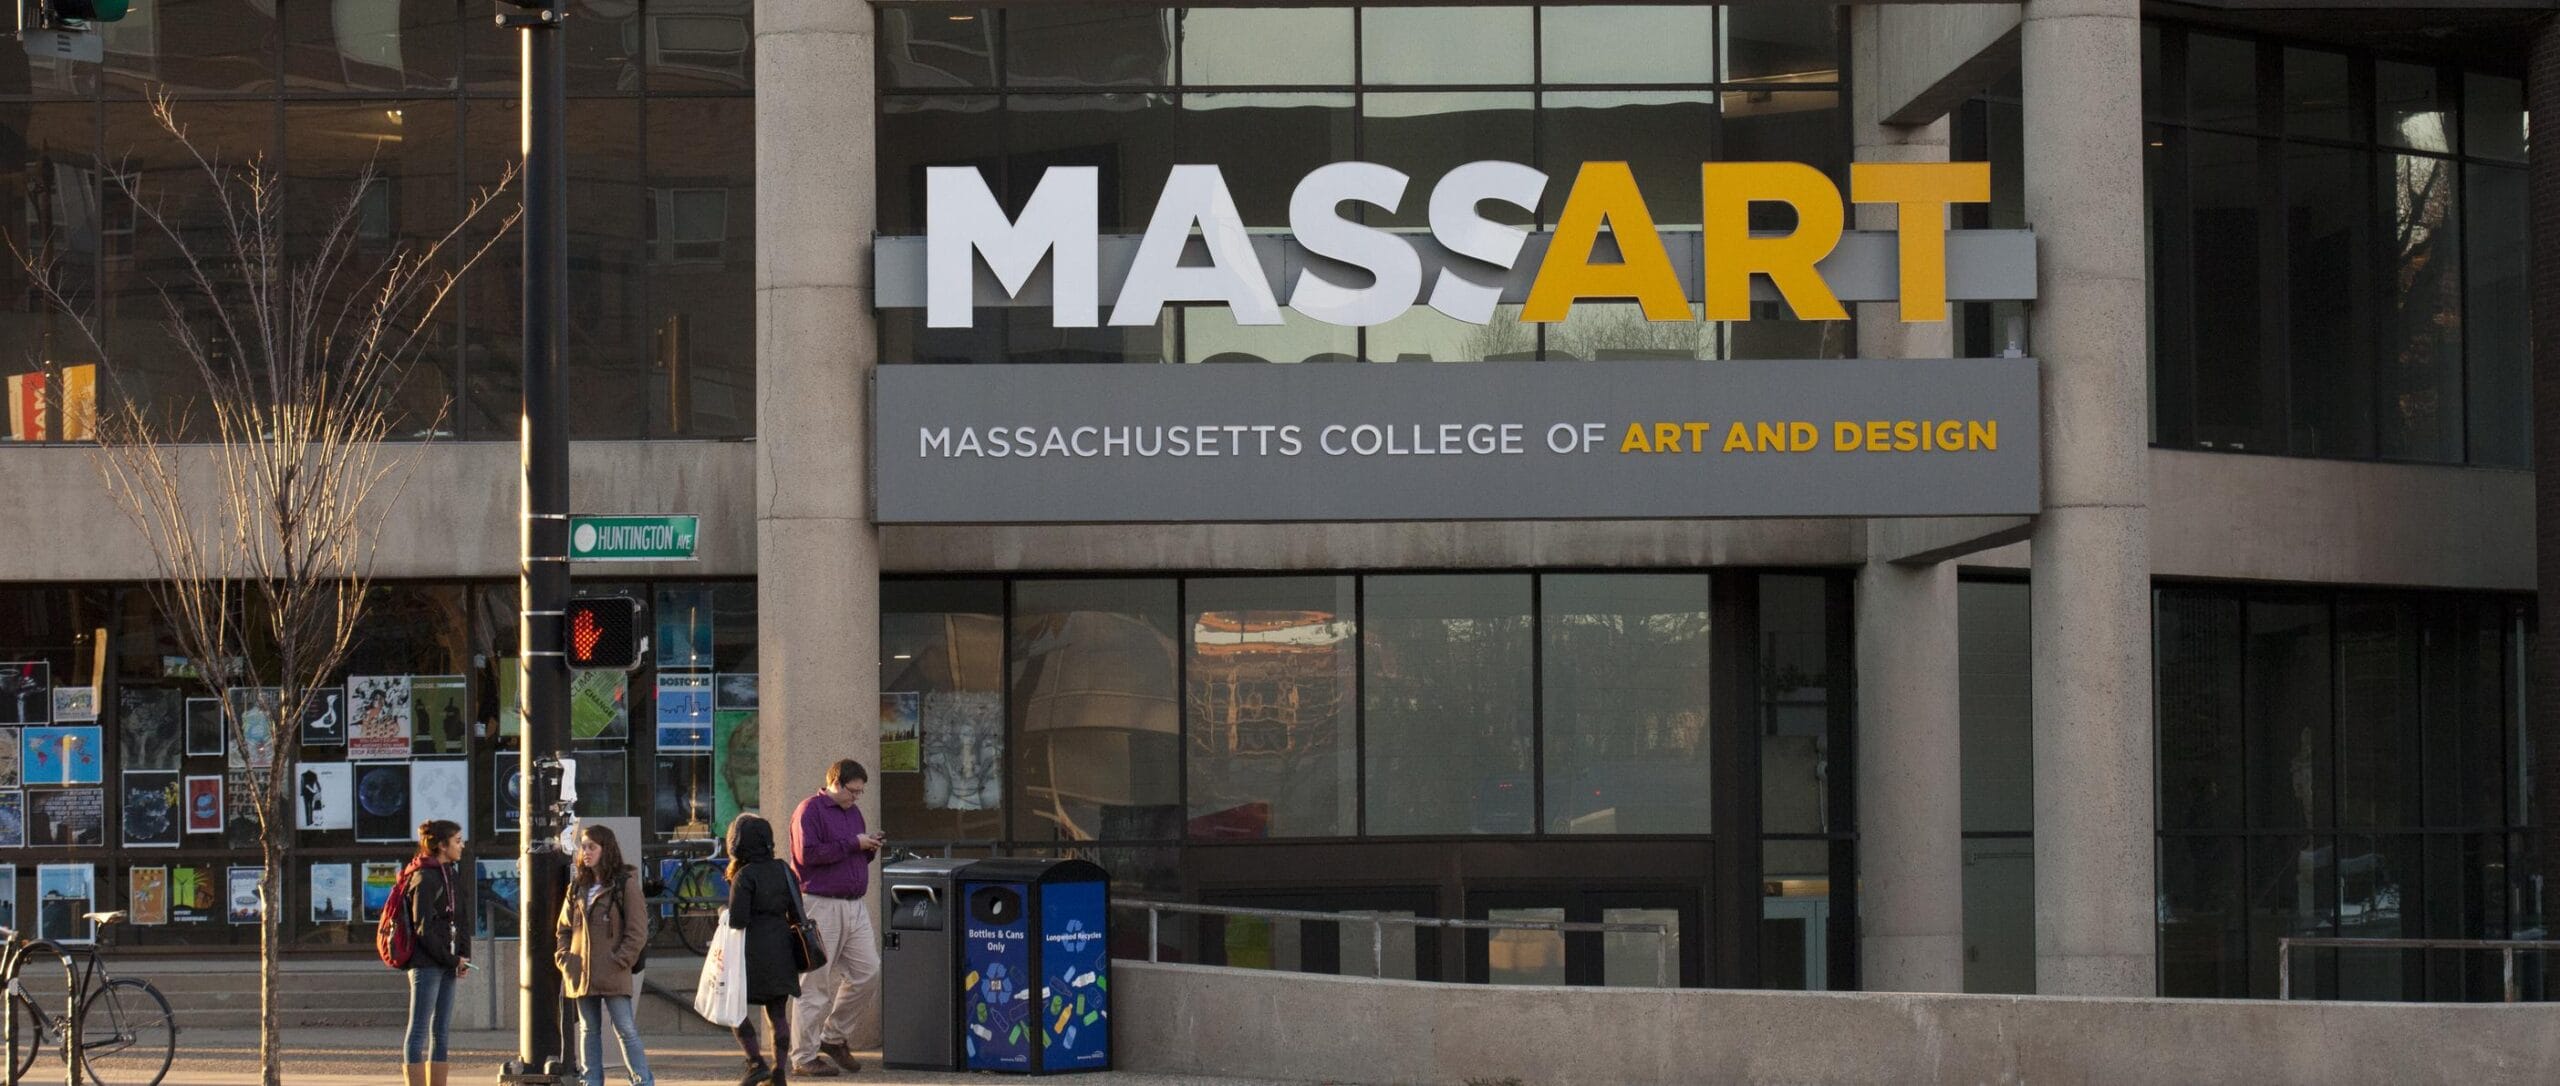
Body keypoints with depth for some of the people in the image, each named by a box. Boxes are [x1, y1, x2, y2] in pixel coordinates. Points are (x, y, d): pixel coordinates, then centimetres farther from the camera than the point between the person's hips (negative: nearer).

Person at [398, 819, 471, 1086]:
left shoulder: (452, 876, 16)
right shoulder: (424, 878, -11)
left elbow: (462, 921, 17)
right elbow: (423, 929, -15)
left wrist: (463, 956, 2)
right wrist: (452, 959, -12)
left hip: (446, 965, 9)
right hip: (426, 963, -9)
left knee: (440, 1031, 9)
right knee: (419, 1031, -6)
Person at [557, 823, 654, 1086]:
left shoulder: (625, 885, -4)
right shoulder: (577, 886, 13)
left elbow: (638, 931, -7)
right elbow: (564, 927, 19)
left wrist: (620, 961, -13)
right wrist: (563, 957, 4)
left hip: (614, 975, -6)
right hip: (581, 973, 6)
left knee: (626, 1030, -7)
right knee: (588, 1031, 10)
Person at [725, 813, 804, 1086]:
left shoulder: (744, 877, -12)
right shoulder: (783, 871, 6)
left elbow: (737, 920, -17)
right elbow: (796, 913, 7)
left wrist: (725, 915, 3)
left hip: (754, 951, -6)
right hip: (781, 951, 6)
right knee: (778, 1013, 9)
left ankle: (756, 1062, -3)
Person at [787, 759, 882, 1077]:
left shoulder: (853, 812, 19)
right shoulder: (810, 810, -7)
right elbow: (807, 853, -19)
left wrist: (869, 849, 5)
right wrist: (853, 843, -15)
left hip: (855, 905, 8)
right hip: (821, 905, -8)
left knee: (868, 972, 3)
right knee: (815, 984, -4)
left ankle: (834, 1038, 19)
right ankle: (804, 1057, 2)